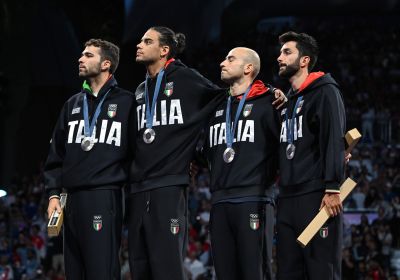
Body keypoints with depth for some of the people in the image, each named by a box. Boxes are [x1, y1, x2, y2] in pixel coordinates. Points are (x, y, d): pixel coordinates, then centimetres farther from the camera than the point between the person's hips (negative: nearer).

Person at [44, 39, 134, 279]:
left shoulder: (126, 103, 3)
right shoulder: (73, 105, 20)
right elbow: (56, 153, 19)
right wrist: (53, 193, 9)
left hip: (104, 198, -6)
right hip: (72, 199, 6)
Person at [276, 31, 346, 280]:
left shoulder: (325, 92, -2)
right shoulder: (289, 100, 23)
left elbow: (334, 141, -13)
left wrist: (332, 188, -21)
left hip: (317, 197, -8)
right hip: (288, 199, 8)